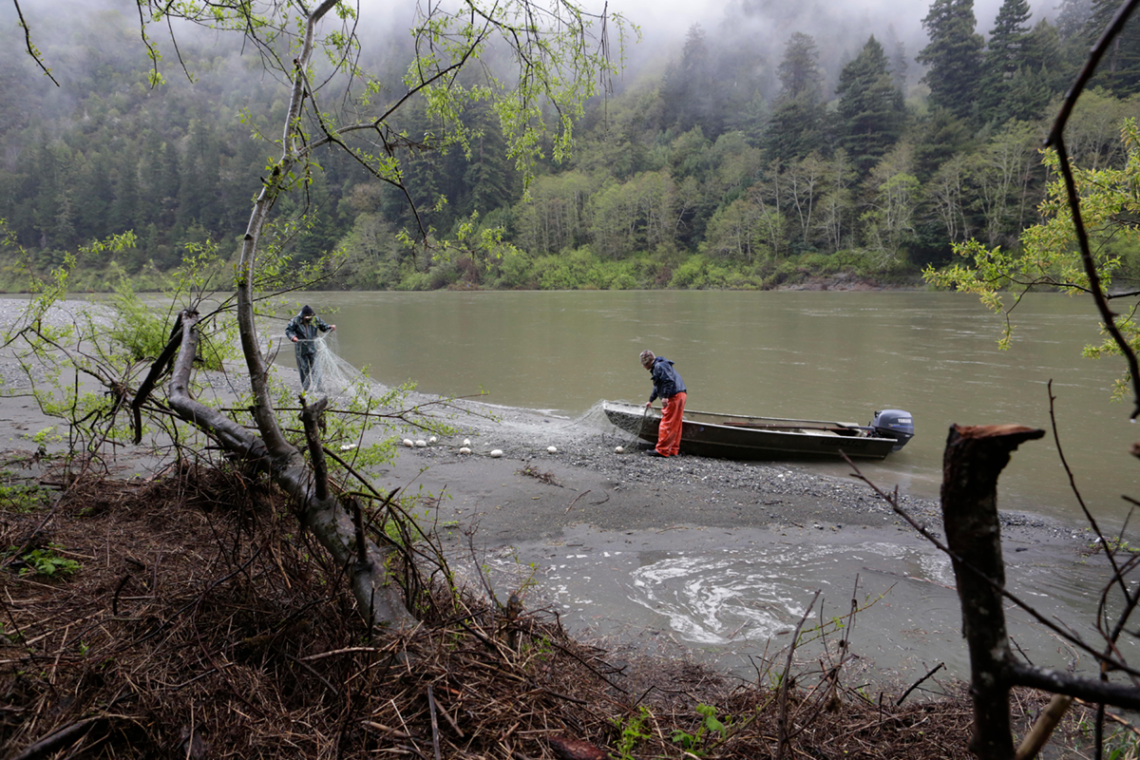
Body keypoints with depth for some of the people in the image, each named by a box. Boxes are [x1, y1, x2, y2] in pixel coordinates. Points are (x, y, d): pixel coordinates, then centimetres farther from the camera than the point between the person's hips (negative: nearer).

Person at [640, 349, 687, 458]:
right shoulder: (656, 367, 23)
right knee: (674, 425, 13)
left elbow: (669, 381, -22)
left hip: (674, 397, -11)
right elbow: (657, 387, 35)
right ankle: (673, 450, 18)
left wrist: (665, 396, -24)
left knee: (666, 425, -8)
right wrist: (651, 400, 41)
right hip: (679, 396, 11)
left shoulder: (659, 366, -10)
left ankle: (662, 450, -6)